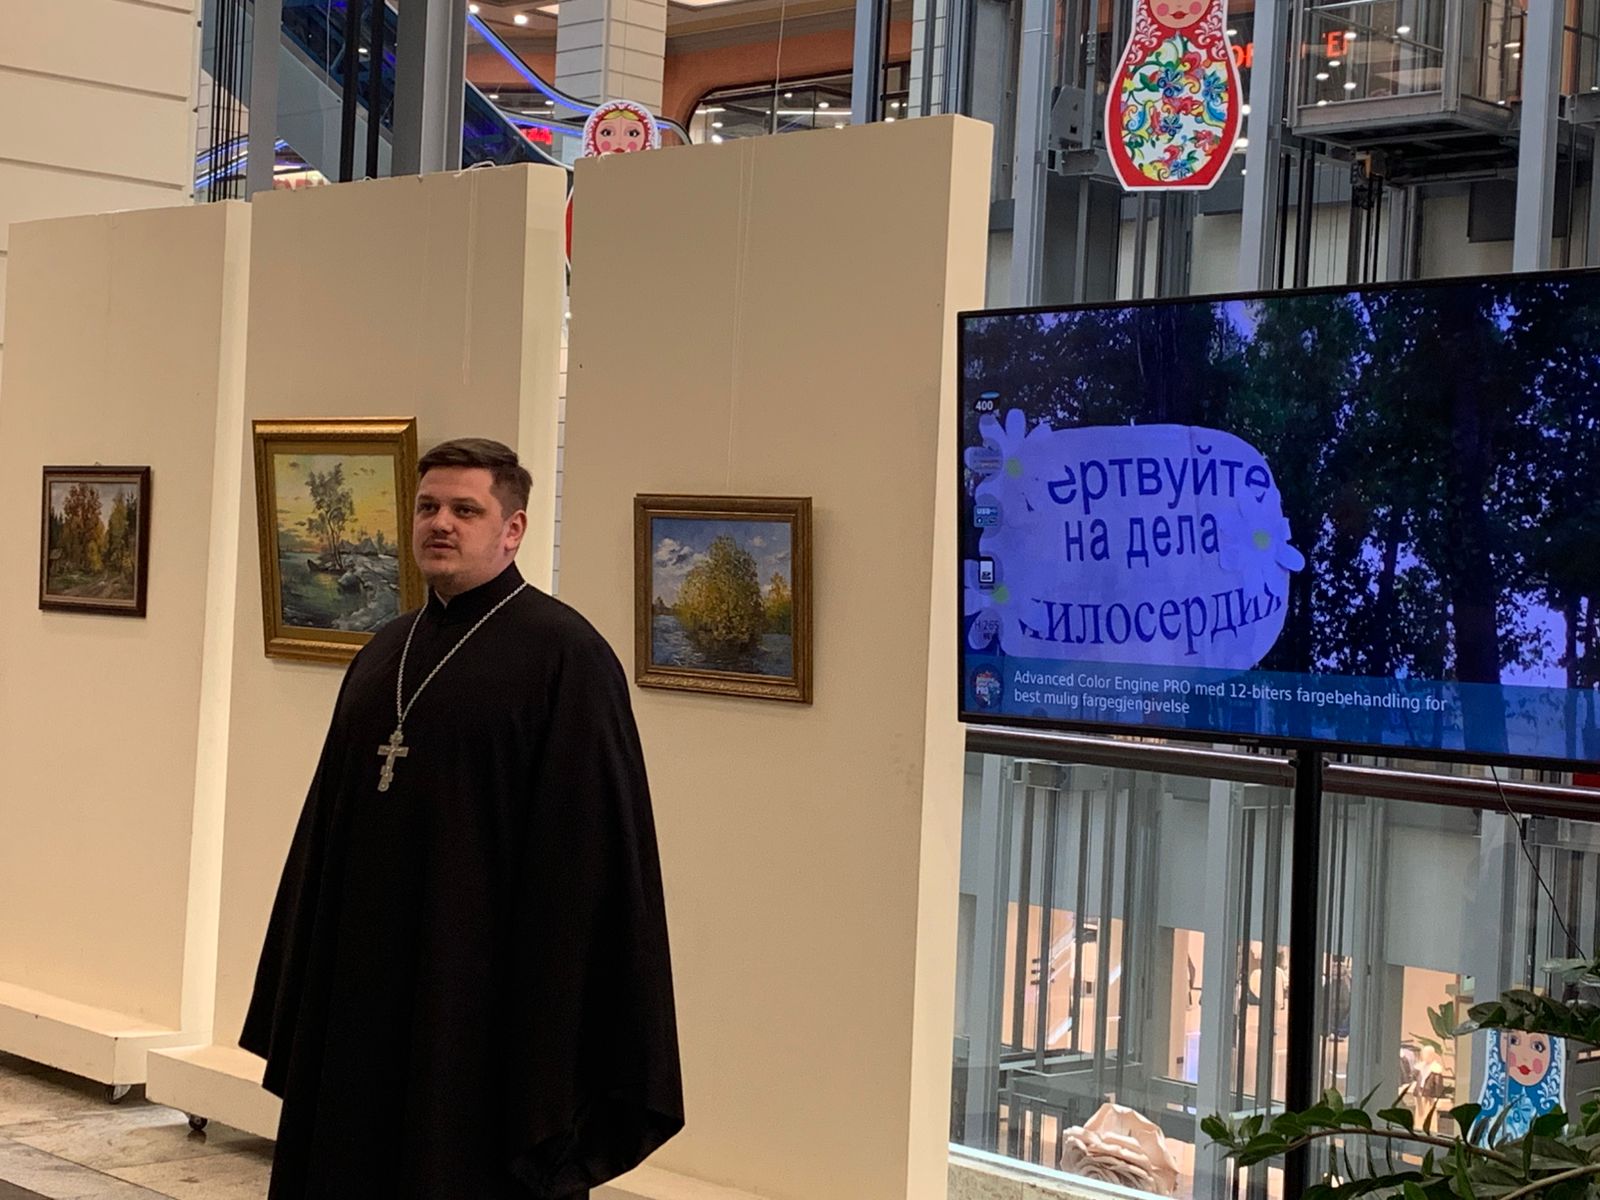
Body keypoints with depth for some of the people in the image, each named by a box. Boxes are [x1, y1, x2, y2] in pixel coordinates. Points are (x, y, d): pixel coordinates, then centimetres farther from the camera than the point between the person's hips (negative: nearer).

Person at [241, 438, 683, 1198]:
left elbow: (584, 852, -14)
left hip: (486, 996, -7)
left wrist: (552, 1030, -17)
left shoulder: (564, 656, -11)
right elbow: (328, 826, 14)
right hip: (368, 983, 7)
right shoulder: (388, 652, 11)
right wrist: (303, 989, 12)